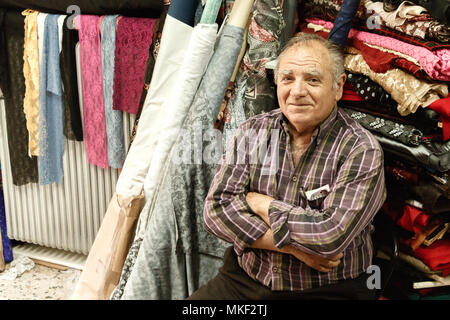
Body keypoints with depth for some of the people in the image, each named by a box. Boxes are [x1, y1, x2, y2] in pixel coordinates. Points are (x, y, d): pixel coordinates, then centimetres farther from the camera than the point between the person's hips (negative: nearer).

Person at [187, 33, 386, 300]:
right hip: (244, 281, 3)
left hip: (327, 290, -2)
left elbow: (331, 236, -20)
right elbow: (216, 207, -5)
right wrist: (292, 246, -14)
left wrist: (259, 203, -9)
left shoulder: (362, 150, -10)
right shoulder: (253, 131, 3)